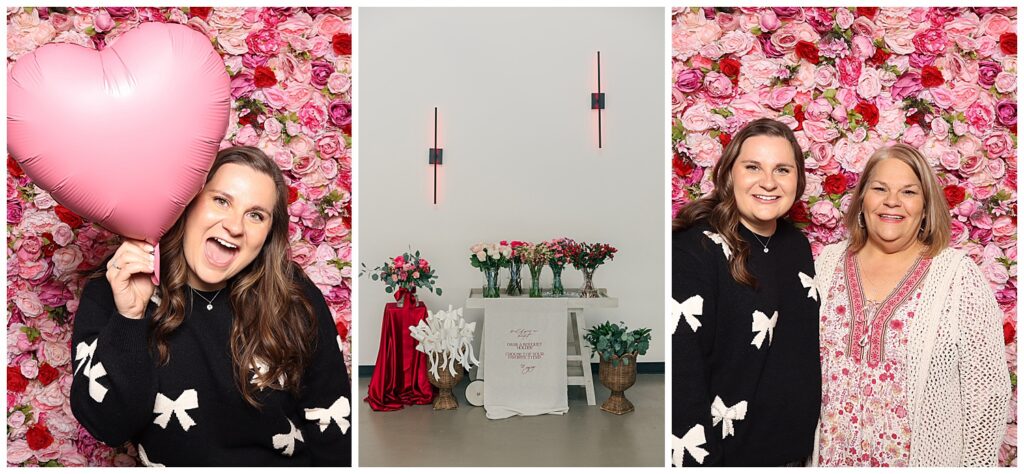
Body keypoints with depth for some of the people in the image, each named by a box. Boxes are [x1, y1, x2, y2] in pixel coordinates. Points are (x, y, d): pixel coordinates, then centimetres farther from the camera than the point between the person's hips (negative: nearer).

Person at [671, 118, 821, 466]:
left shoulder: (798, 244, 2)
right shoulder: (695, 250, -21)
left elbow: (805, 348, 13)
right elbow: (682, 375, -22)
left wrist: (807, 440, 14)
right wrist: (697, 460, -22)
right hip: (727, 453, -6)